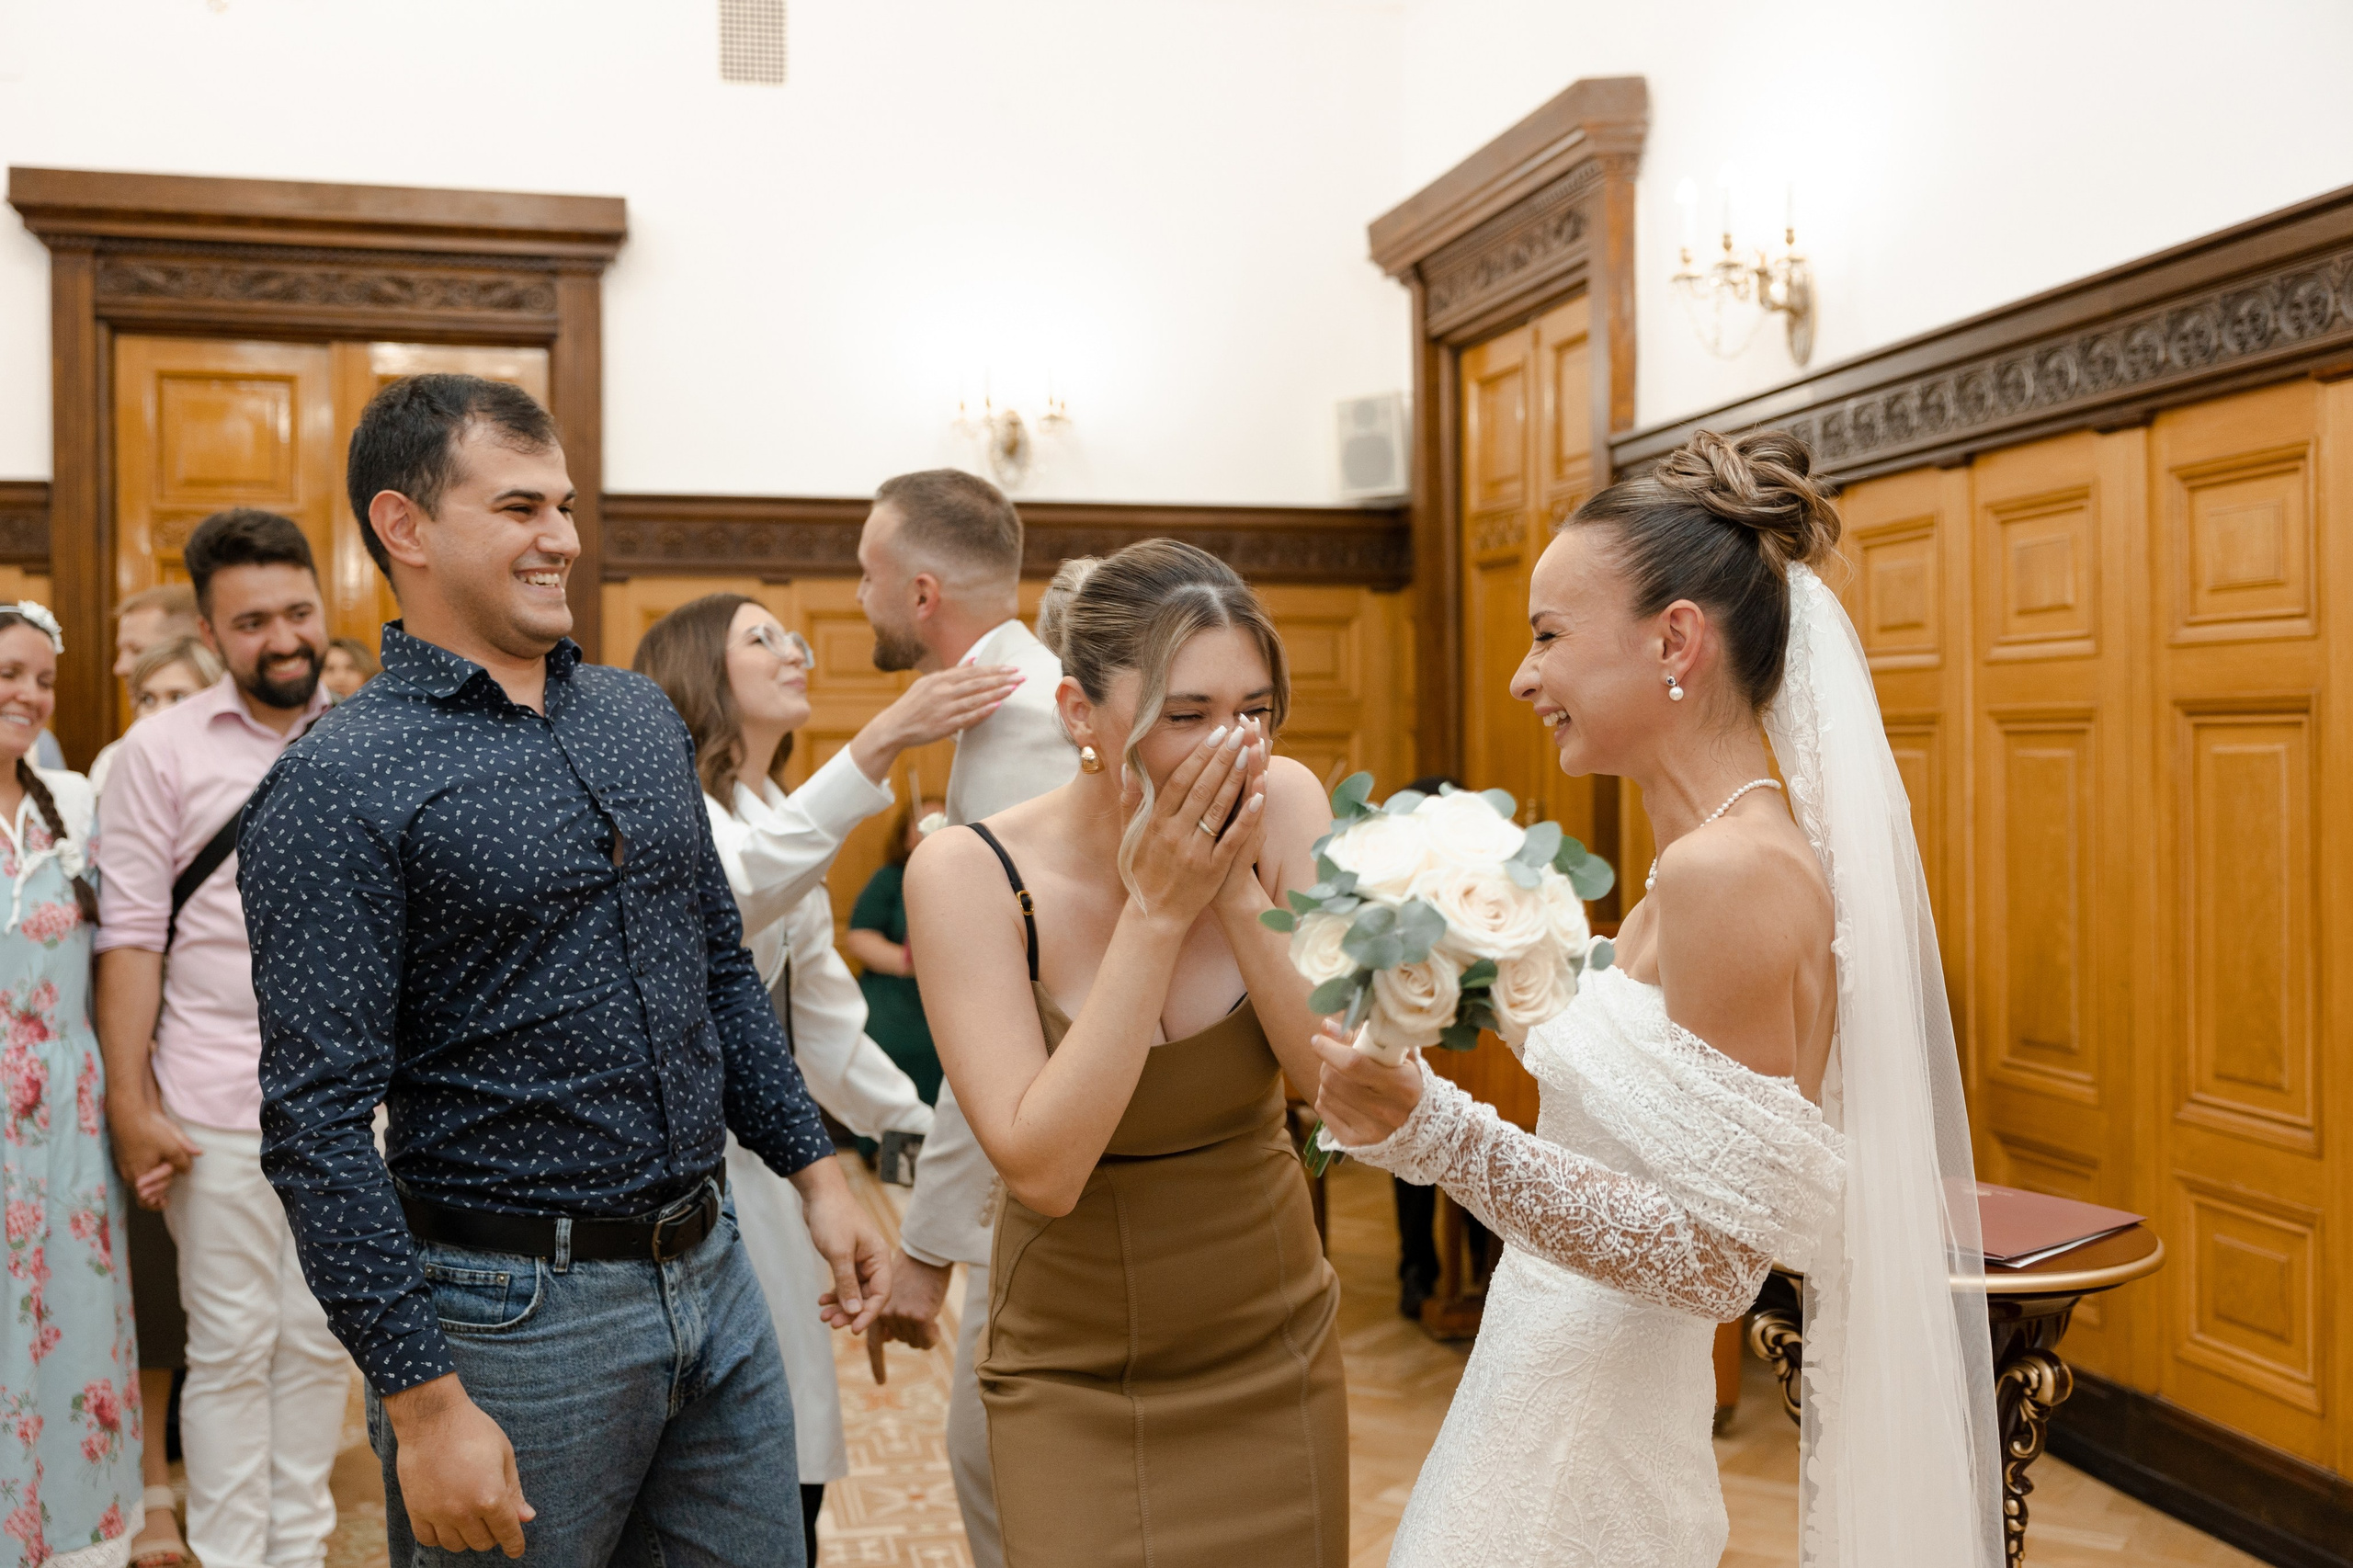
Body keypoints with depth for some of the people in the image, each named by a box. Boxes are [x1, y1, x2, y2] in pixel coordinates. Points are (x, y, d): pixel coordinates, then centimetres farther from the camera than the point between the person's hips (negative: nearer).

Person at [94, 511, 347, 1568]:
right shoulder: (163, 750, -3)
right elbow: (131, 935, -6)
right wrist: (129, 1102, -10)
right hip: (218, 1111, -3)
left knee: (320, 1340, 13)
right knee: (232, 1347, 7)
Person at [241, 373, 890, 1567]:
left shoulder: (641, 717, 8)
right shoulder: (336, 787, -13)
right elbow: (318, 1128, -16)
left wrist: (815, 1172, 9)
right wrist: (424, 1405, -17)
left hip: (712, 1276, 6)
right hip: (514, 1311, -6)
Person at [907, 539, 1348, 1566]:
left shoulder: (1284, 808, -12)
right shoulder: (969, 874, -20)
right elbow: (1042, 1169, -26)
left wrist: (1238, 897, -25)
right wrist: (1157, 911, -28)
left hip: (1278, 1350, 3)